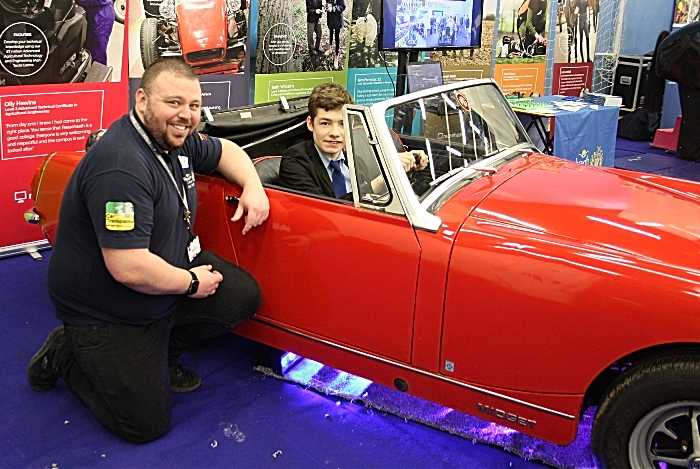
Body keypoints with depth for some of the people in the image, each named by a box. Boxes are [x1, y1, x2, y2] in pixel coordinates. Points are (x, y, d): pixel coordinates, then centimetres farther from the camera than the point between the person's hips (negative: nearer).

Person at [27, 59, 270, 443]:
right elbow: (128, 268, -35)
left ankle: (160, 353, 15)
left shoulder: (175, 139, -3)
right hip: (104, 311, -8)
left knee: (244, 296, -1)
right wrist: (191, 283, -18)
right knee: (145, 424, -5)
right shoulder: (121, 167, -32)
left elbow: (225, 151, 18)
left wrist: (253, 187, -3)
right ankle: (65, 354, 15)